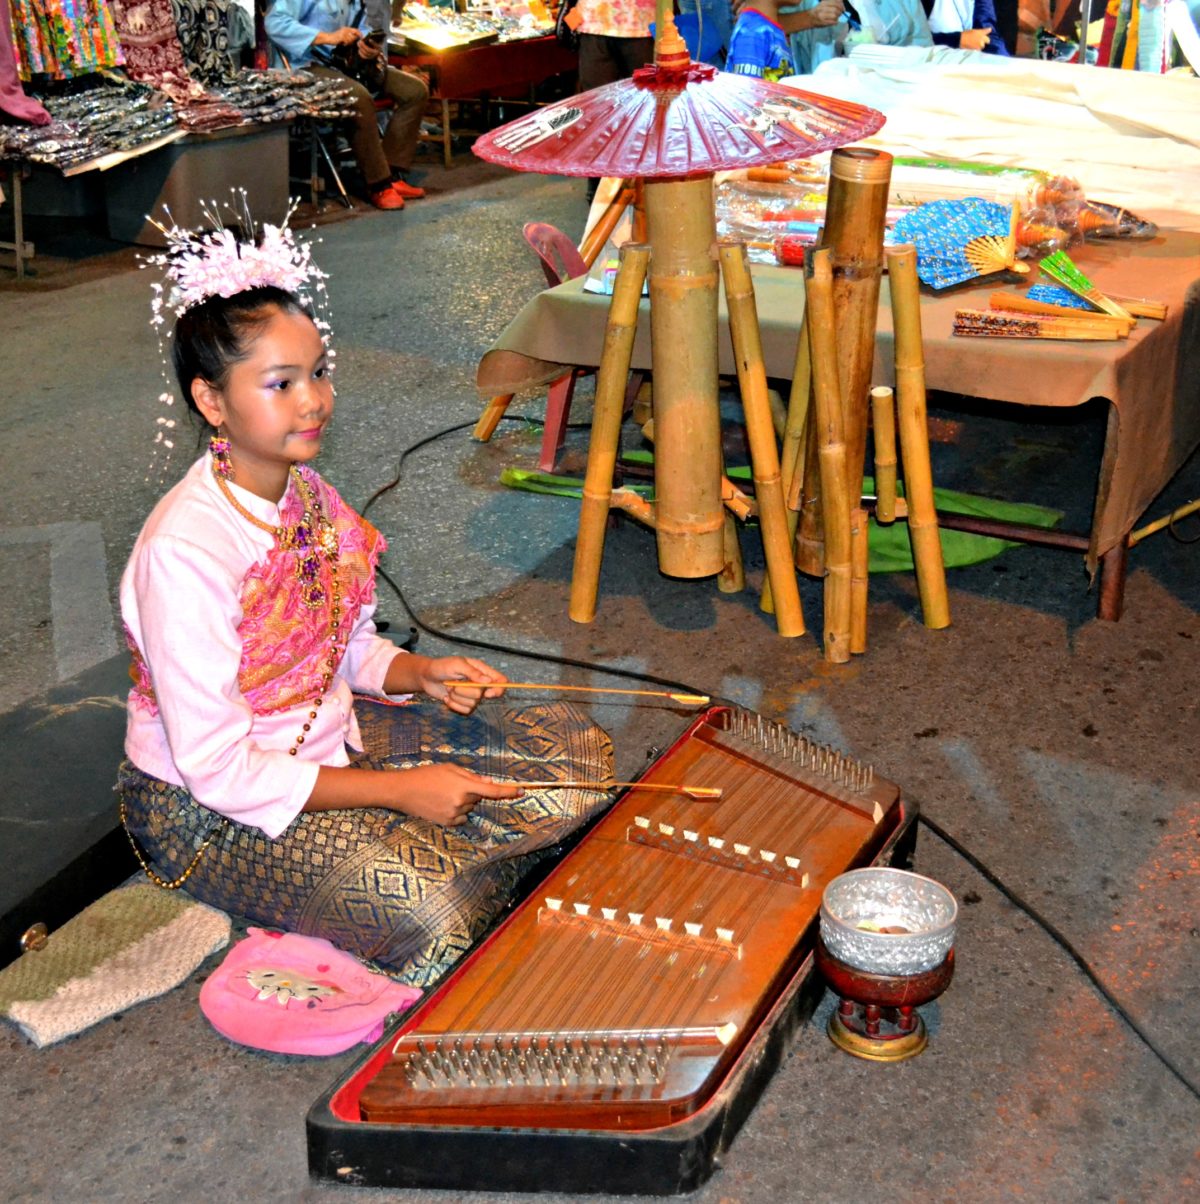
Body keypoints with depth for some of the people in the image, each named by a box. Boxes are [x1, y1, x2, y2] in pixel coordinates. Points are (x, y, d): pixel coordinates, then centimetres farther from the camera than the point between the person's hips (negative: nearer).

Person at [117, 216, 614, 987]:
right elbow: (218, 771, -26)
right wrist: (399, 791, -23)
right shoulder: (183, 553, -28)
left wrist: (421, 674, -11)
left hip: (331, 740, 8)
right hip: (206, 810, -8)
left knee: (577, 753, -1)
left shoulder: (306, 493, -1)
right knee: (435, 914, -30)